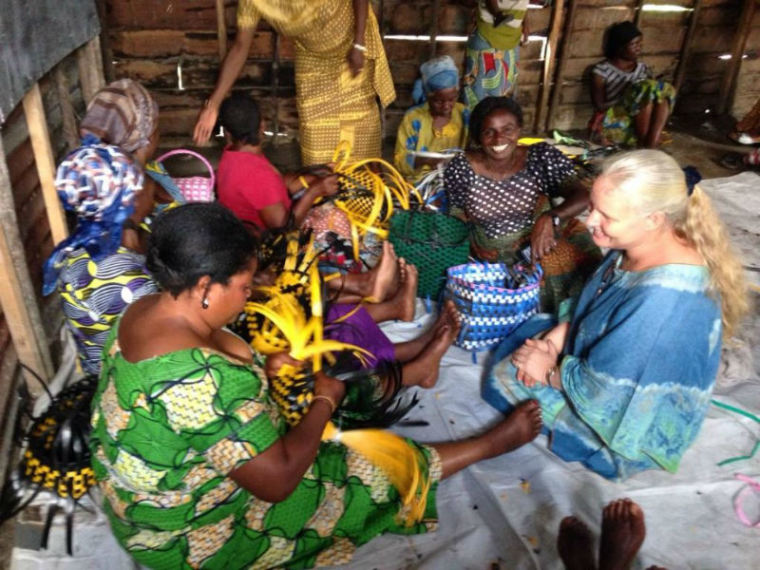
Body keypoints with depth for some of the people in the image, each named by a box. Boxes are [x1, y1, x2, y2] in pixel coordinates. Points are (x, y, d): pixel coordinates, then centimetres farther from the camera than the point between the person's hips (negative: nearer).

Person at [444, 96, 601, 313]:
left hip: (544, 236, 1)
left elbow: (582, 196, -19)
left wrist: (550, 218, -37)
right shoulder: (460, 169, -11)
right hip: (494, 256, 0)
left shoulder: (542, 157, -11)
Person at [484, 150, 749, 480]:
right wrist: (556, 337, -10)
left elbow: (601, 389, -31)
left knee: (506, 379, -4)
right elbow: (594, 307, 4)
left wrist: (548, 372, -14)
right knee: (522, 336, 14)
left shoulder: (665, 301, -40)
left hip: (634, 424, -8)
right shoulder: (637, 245, -14)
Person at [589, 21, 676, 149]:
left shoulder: (643, 68, 14)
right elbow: (599, 106, -9)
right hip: (613, 124, -5)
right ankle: (644, 143, -22)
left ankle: (652, 142, -30)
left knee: (666, 90, -19)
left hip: (639, 124, 5)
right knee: (646, 88, -26)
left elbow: (652, 97, 8)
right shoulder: (601, 71, -2)